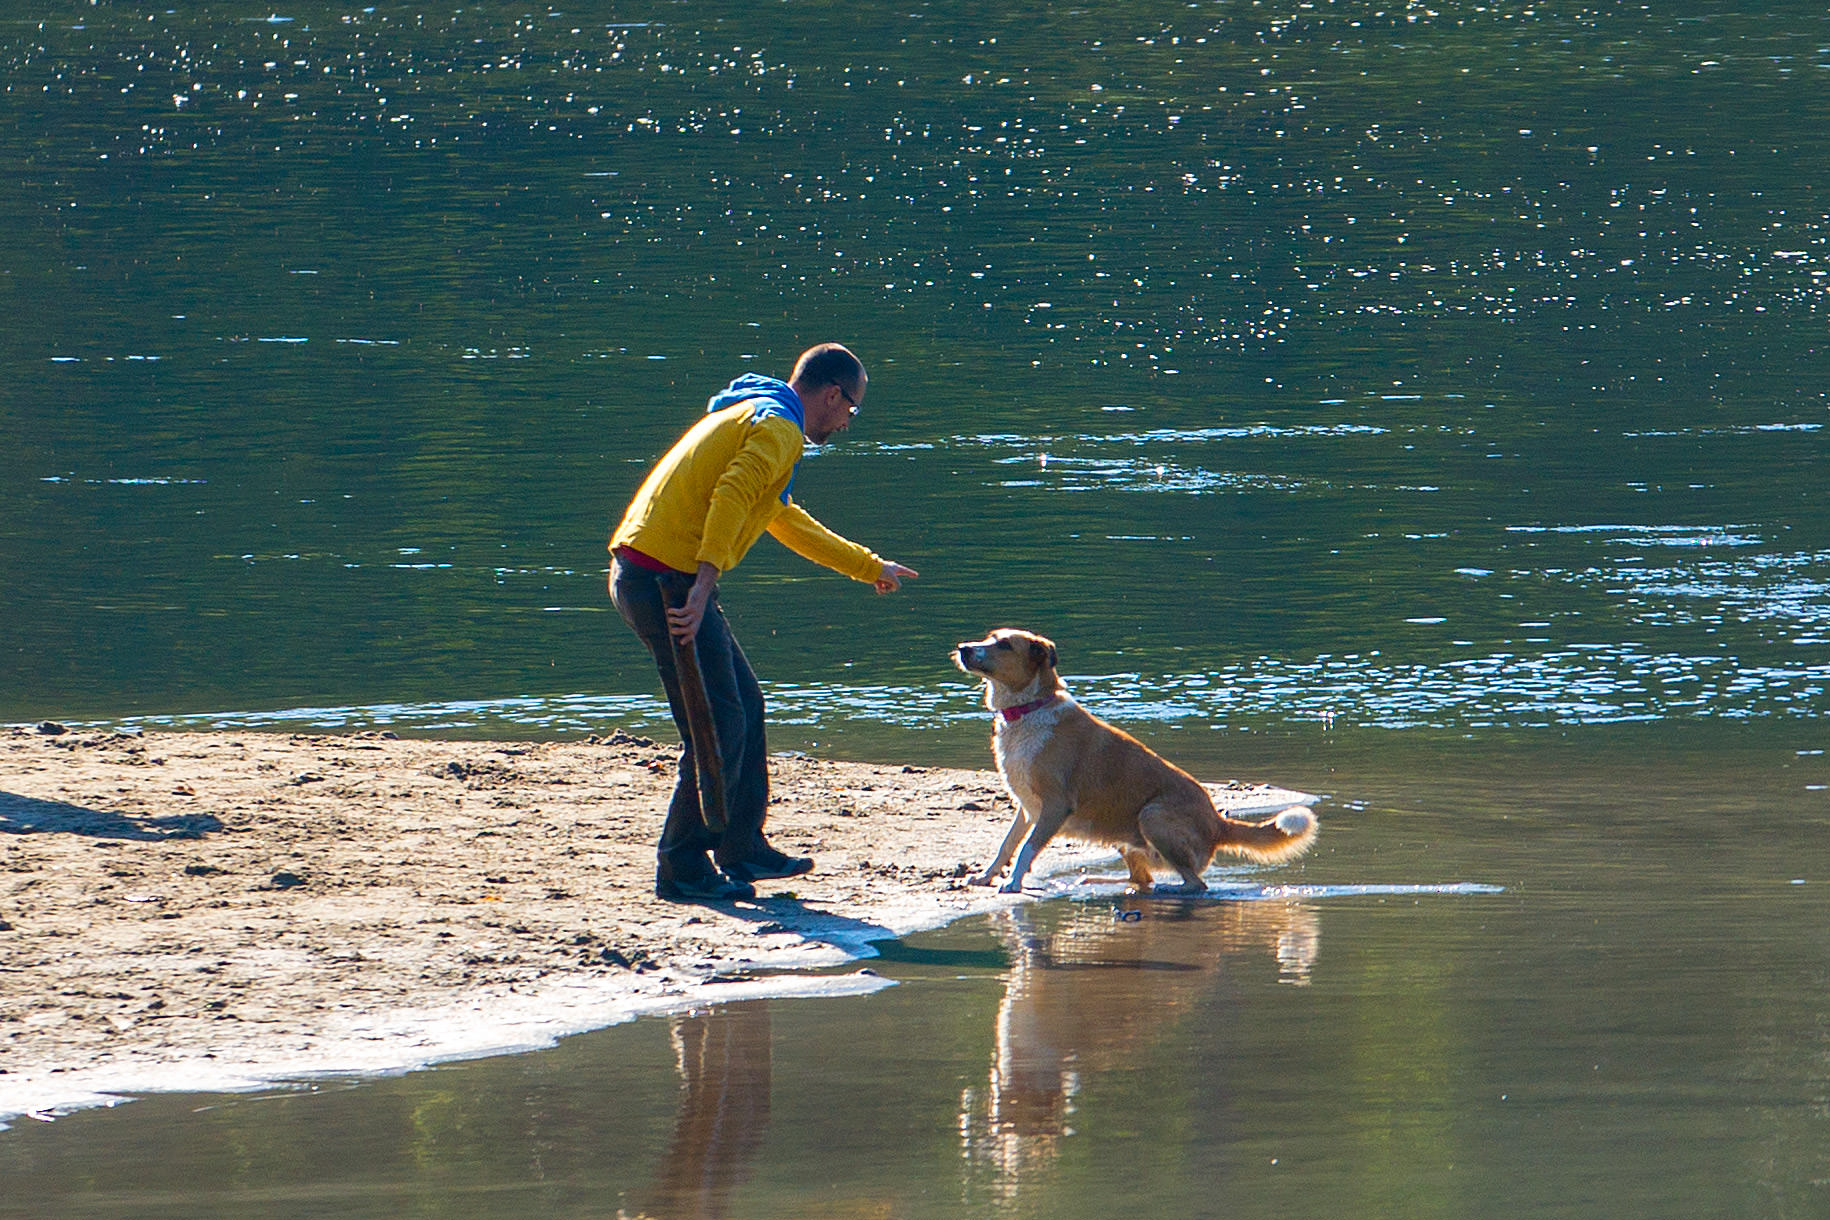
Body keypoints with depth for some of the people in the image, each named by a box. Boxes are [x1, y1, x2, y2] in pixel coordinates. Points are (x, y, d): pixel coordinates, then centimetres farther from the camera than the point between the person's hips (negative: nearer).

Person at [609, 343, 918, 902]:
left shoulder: (753, 415, 26)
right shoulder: (778, 428, -7)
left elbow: (790, 523, 39)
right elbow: (730, 498, -25)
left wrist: (872, 567, 45)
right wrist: (702, 585, -33)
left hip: (644, 574, 10)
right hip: (668, 578, -10)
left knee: (744, 705, 18)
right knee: (719, 725, -8)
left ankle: (743, 849, 26)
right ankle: (683, 870, -4)